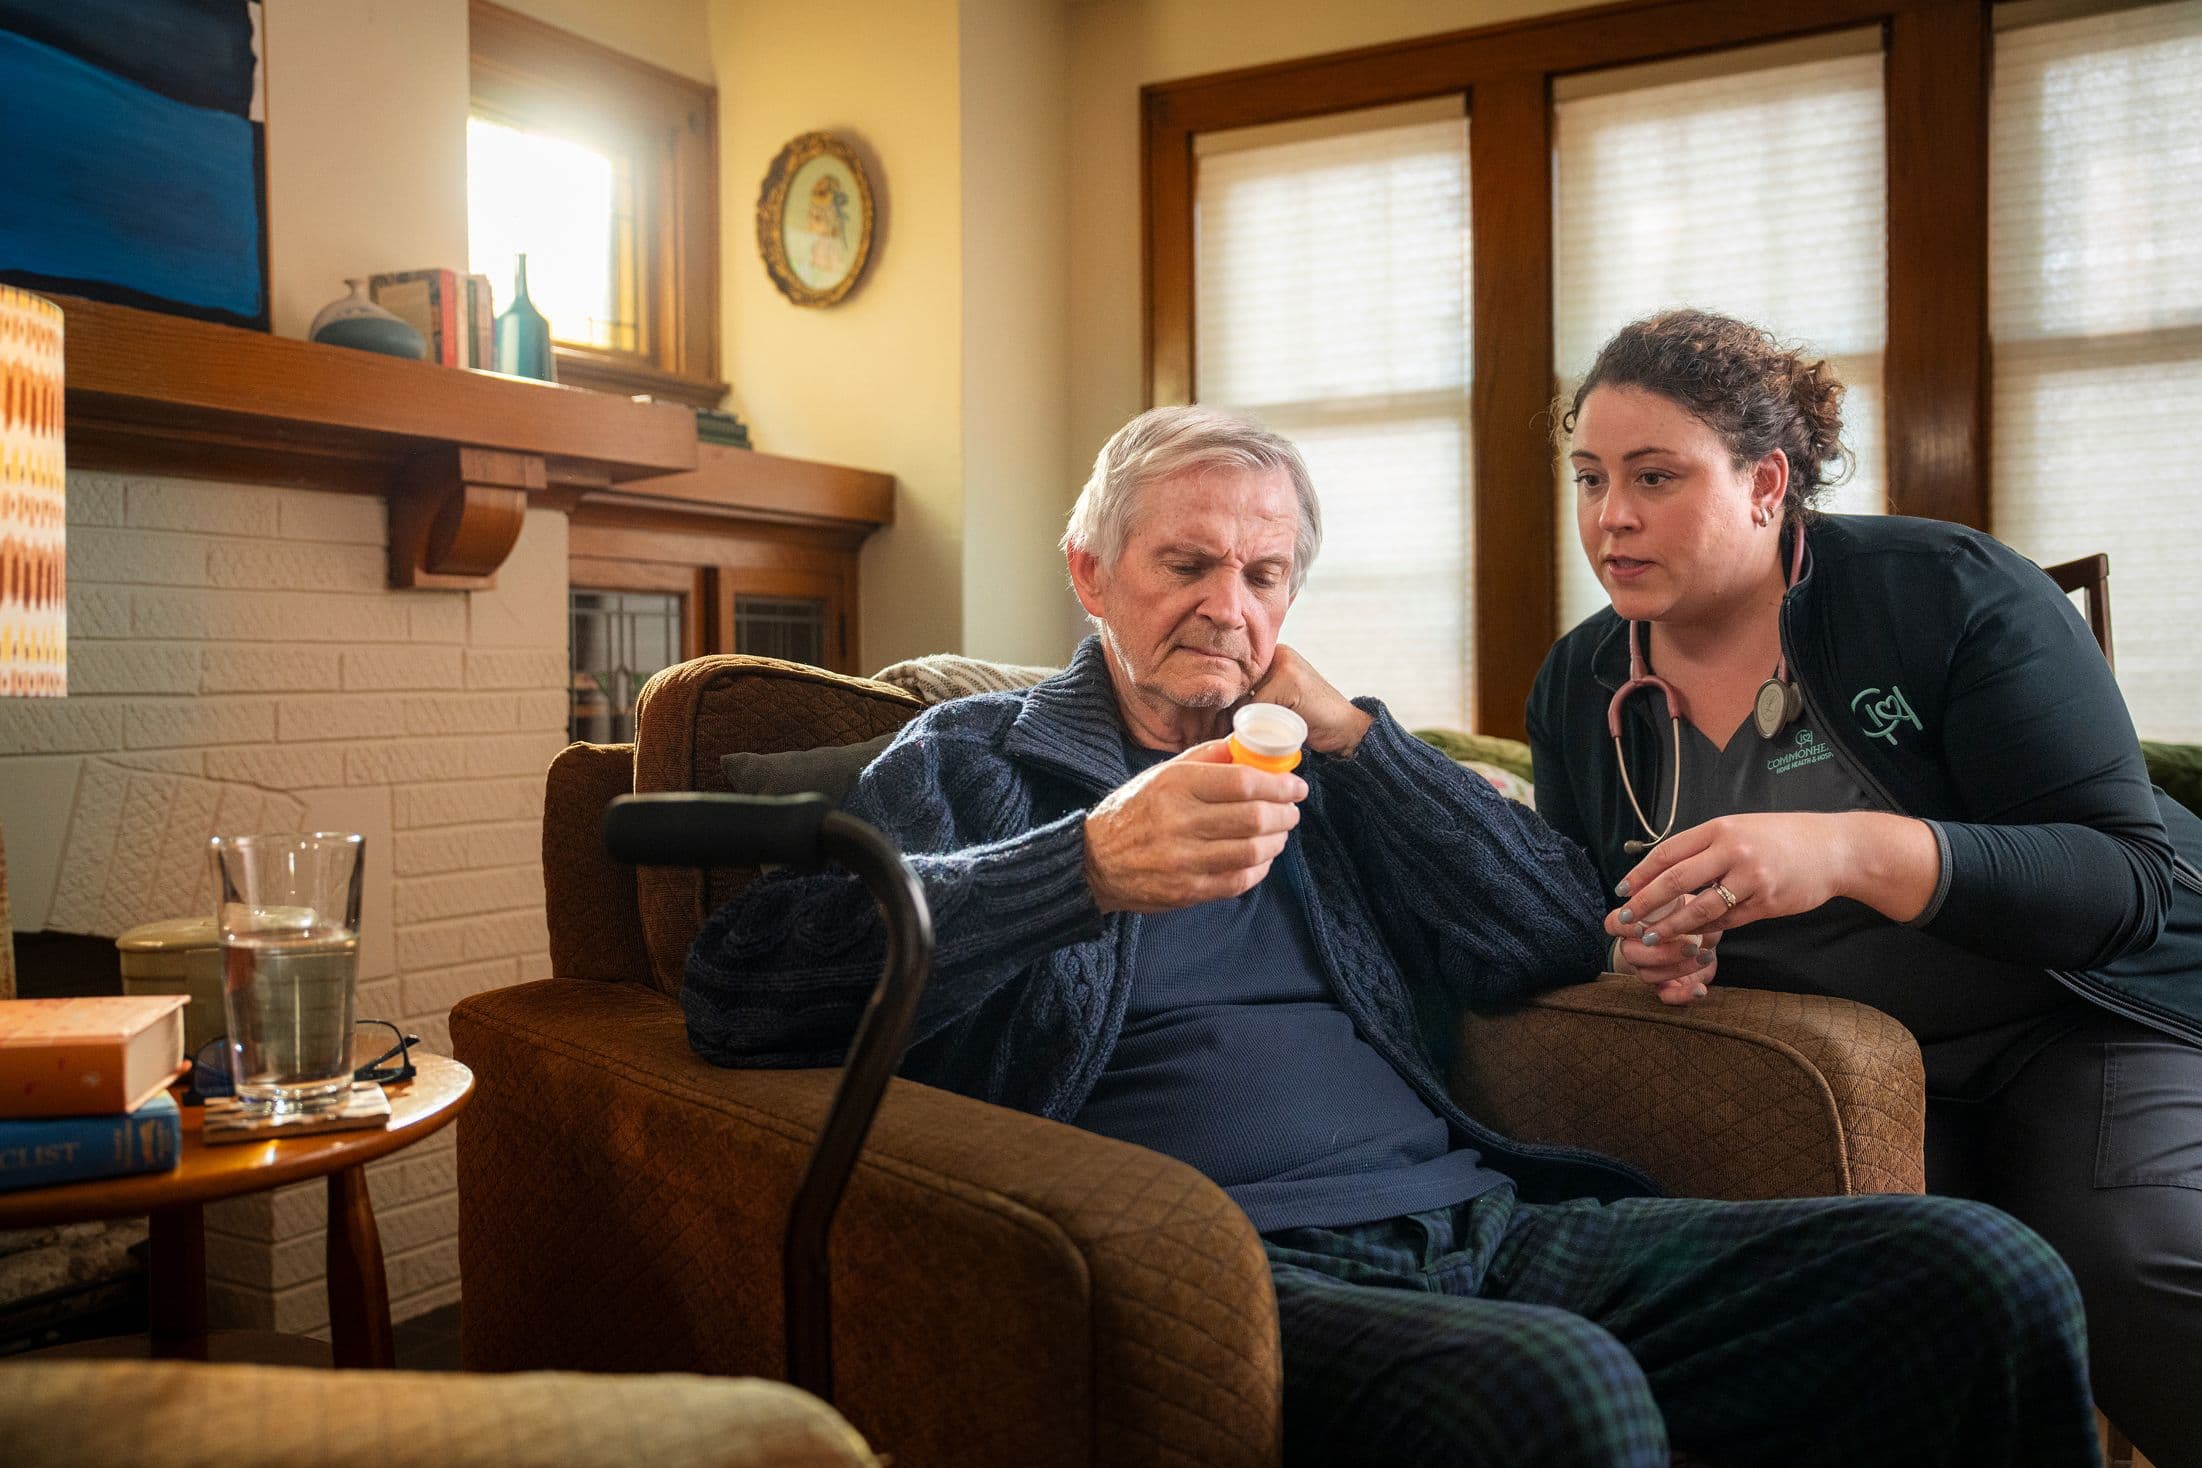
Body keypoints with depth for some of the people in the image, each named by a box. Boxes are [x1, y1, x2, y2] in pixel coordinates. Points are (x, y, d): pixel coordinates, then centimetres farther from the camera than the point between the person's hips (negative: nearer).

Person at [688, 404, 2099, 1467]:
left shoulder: (1318, 765, 25)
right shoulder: (967, 759, 10)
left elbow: (1567, 934, 14)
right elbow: (743, 977, -8)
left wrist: (1342, 725, 8)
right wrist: (1087, 868, -22)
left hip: (1477, 1224, 6)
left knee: (1982, 1272, -13)